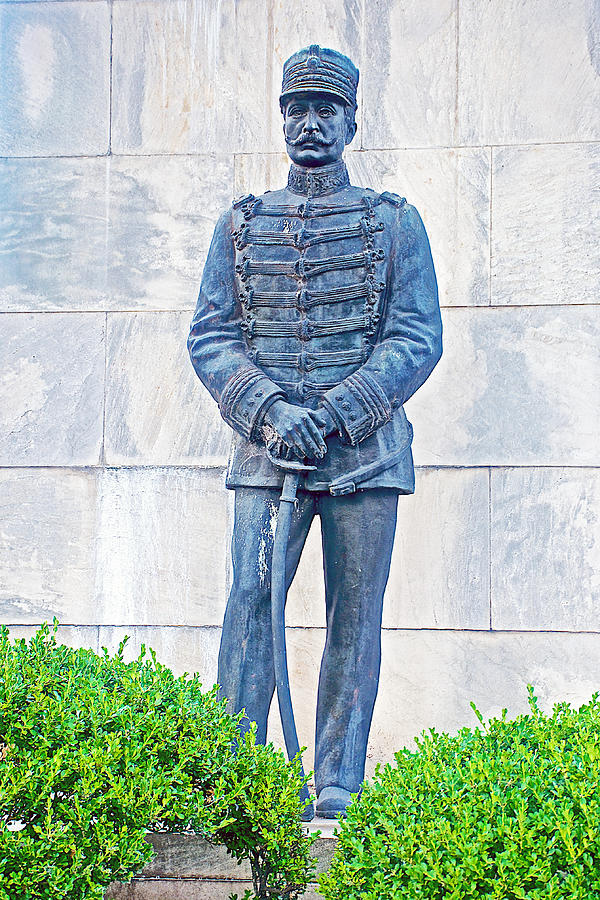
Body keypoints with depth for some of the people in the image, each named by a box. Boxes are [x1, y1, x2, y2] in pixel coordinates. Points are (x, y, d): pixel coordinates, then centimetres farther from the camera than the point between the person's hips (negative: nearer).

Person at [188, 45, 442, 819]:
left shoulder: (395, 222, 7)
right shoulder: (241, 224, 12)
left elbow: (418, 338, -1)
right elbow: (210, 335, 6)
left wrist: (333, 412, -13)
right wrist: (271, 410, -12)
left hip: (365, 450, -1)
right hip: (264, 450, 1)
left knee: (354, 616, 1)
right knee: (250, 598, -8)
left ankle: (338, 786, 6)